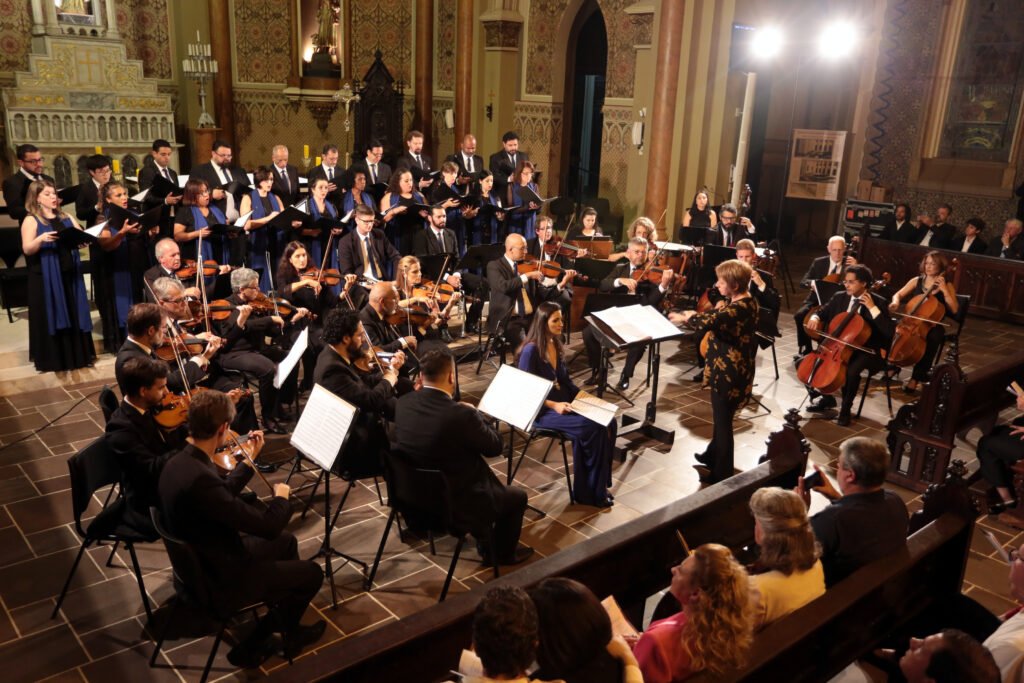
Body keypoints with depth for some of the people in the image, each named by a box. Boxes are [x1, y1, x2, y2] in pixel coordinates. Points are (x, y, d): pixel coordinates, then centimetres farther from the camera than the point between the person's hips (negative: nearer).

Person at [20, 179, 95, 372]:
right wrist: (41, 239, -30)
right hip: (46, 277, -5)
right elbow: (27, 249, -12)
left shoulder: (66, 218, 13)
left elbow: (80, 237, 10)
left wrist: (85, 238, -13)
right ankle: (51, 359, 7)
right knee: (50, 316, 0)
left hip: (69, 274, 5)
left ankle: (76, 355, 16)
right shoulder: (31, 220, -3)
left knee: (73, 314, 8)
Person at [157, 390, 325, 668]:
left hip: (203, 561, 9)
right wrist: (281, 497, -10)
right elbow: (268, 526, -30)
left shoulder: (179, 461, -5)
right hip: (222, 578, -9)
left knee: (286, 541, 25)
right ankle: (251, 647, 24)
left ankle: (289, 631, 36)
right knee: (312, 573, 6)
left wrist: (249, 459, 18)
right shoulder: (199, 478, -36)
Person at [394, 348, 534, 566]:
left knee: (483, 475, 33)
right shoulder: (461, 414, -29)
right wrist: (477, 414, 1)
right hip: (457, 504, -7)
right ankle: (502, 553, 37)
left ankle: (486, 542, 44)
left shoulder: (403, 403, -9)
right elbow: (495, 447, -12)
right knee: (517, 496, 19)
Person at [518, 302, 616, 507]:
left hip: (564, 403, 8)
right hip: (541, 411, -8)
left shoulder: (556, 345, 9)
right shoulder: (530, 350, -16)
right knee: (591, 428, -26)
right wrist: (554, 405, -25)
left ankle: (598, 484, -6)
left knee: (608, 422, -14)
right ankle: (588, 492, -10)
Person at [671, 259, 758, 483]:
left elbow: (707, 324, -36)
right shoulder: (745, 302, 3)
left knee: (723, 421, 6)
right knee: (721, 417, 27)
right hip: (731, 369, 10)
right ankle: (713, 456, 48)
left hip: (729, 373, -10)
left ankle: (722, 473, 21)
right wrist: (696, 316, 6)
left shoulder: (739, 308, -28)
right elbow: (720, 318, 18)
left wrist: (686, 318, -16)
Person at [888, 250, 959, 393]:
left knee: (933, 338, -35)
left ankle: (916, 377, -23)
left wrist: (944, 290, -18)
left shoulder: (947, 286, -1)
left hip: (932, 325, -3)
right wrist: (896, 301, -17)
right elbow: (898, 295, 7)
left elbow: (954, 310, -10)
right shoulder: (916, 281, 7)